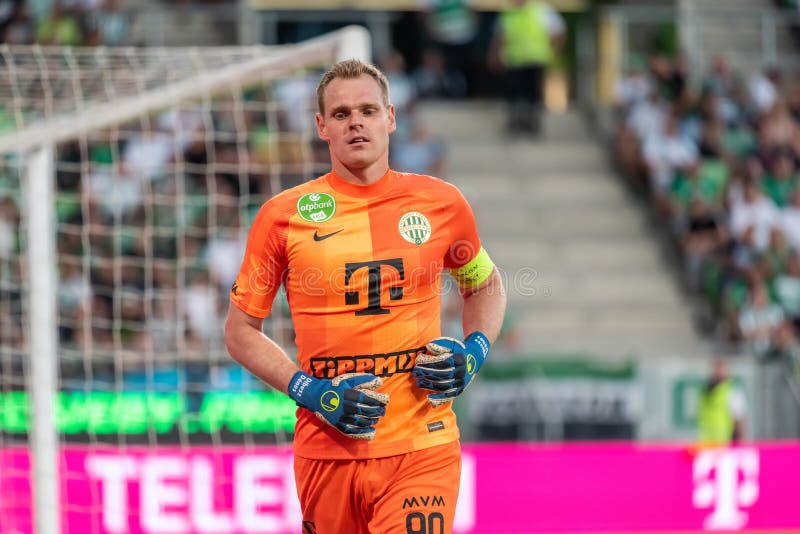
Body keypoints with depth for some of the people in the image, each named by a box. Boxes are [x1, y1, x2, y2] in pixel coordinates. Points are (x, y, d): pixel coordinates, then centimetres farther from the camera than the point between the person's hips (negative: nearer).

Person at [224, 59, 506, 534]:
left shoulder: (442, 204, 5)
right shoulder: (283, 215, 1)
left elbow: (486, 287, 23)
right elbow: (240, 331, 7)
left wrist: (473, 354, 3)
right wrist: (310, 392, -7)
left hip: (422, 451, -1)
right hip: (327, 453, 1)